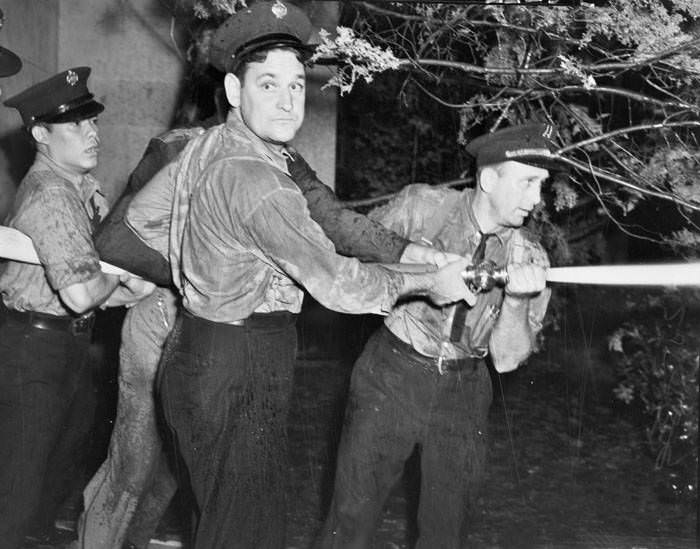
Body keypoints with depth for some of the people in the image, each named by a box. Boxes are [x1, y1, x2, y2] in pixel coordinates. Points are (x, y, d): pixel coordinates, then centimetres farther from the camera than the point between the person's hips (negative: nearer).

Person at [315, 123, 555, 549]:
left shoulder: (530, 260, -4)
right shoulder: (421, 206, -9)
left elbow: (506, 359, -7)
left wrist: (517, 299, -26)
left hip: (463, 391, 3)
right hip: (392, 375, -2)